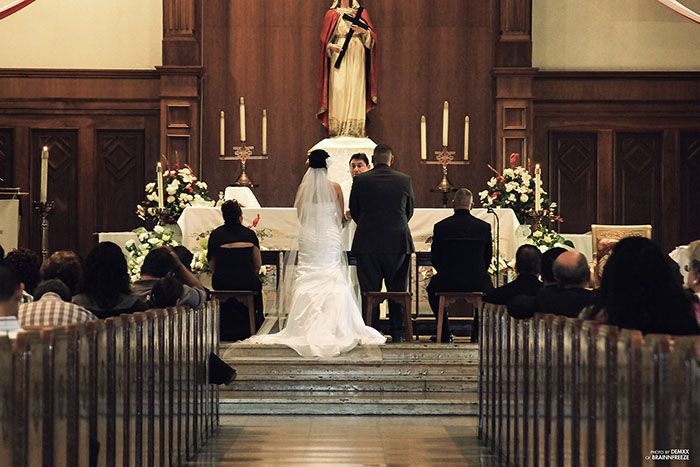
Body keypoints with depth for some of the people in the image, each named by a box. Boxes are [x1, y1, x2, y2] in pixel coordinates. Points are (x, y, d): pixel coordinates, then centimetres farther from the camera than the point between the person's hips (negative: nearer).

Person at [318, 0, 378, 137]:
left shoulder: (361, 12, 13)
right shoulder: (332, 14, 11)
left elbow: (371, 35, 8)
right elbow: (324, 38, 10)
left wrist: (363, 31, -12)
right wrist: (331, 46, -9)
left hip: (356, 55, 1)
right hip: (338, 54, -1)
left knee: (355, 89, -7)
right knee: (338, 90, -9)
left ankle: (355, 130, -7)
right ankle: (337, 131, -9)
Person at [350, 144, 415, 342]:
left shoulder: (360, 181, -2)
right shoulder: (405, 180, 0)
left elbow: (354, 212, 6)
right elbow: (409, 211, 11)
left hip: (367, 244, -1)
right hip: (398, 243, 1)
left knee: (369, 290, 4)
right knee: (397, 290, 9)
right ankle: (397, 333, 10)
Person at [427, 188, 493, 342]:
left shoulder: (440, 227, -4)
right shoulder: (484, 227, -2)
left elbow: (435, 260, 3)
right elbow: (488, 258, 6)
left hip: (447, 283, 0)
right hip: (477, 283, 0)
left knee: (432, 289, 34)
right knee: (488, 287, 36)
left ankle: (445, 333, 29)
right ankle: (478, 331, 28)